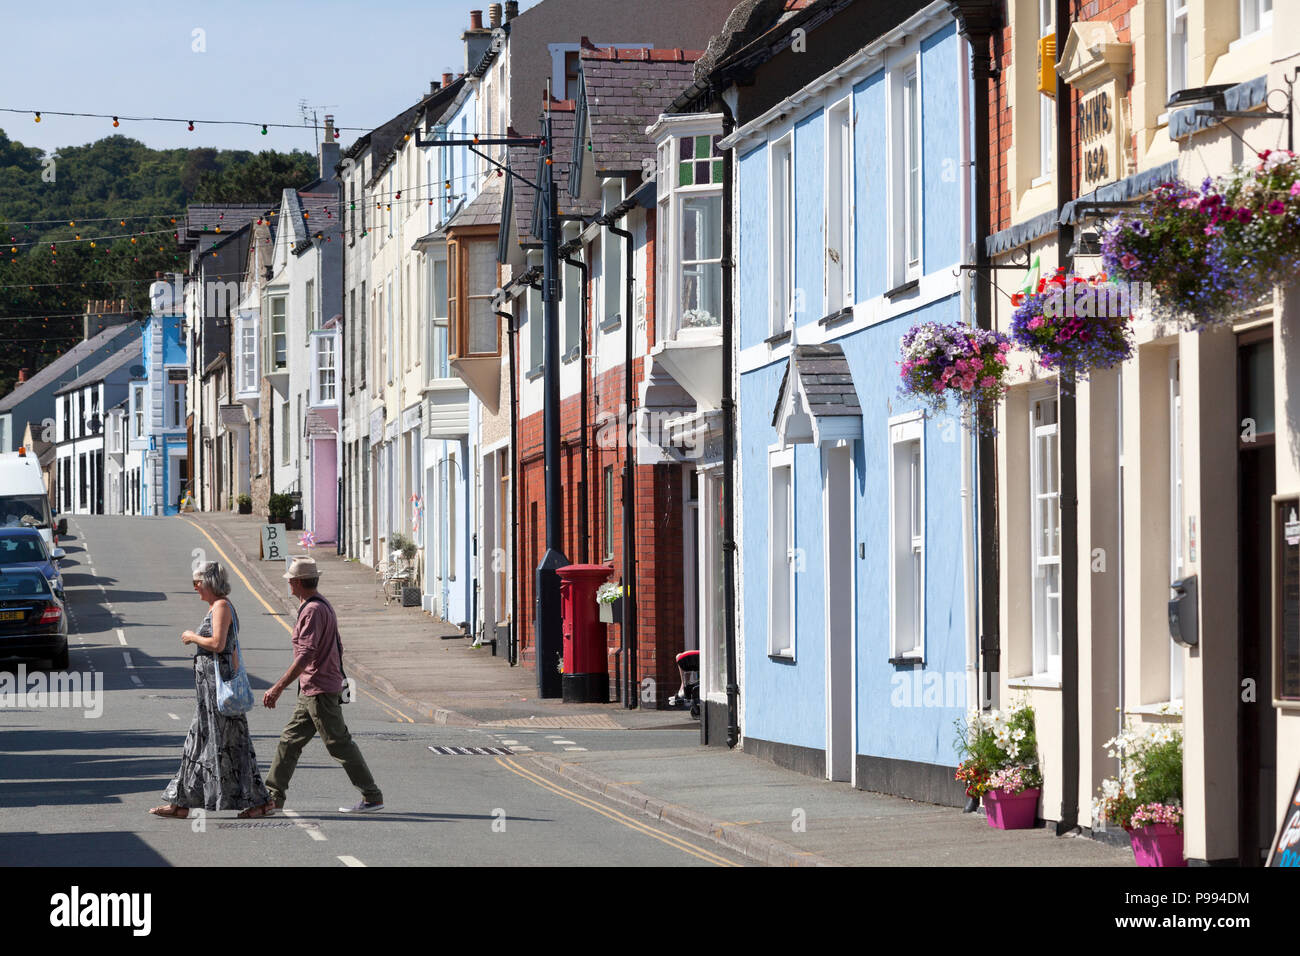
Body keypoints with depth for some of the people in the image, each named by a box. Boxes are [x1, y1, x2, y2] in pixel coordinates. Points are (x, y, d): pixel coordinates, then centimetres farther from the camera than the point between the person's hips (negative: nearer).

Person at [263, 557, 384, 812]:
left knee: (339, 743, -5)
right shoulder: (324, 606, 14)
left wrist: (278, 688, -27)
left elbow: (306, 655, -25)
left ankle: (372, 798, -2)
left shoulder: (313, 611, -18)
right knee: (290, 740, 11)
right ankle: (273, 795, 14)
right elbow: (337, 647, 21)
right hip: (311, 690, 10)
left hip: (319, 691, -10)